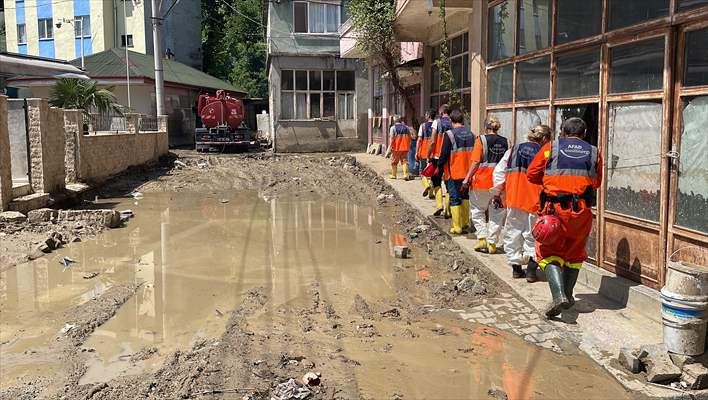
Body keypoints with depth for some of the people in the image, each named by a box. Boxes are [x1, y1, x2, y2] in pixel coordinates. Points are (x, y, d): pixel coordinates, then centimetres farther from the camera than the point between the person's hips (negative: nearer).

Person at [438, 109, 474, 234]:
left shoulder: (449, 135, -14)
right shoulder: (470, 135, 5)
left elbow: (444, 155, -14)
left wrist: (439, 167, 0)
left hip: (454, 173, -6)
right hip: (468, 172, 6)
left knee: (455, 199, 0)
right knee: (465, 196, 19)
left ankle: (457, 227, 1)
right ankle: (465, 222, 25)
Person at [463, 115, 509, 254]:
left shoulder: (481, 139, -5)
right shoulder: (505, 142, 6)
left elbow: (476, 162, -10)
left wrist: (467, 178, -4)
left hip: (482, 181, -3)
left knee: (477, 210, 12)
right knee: (497, 213, 10)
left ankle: (482, 237, 2)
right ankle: (492, 243, 13)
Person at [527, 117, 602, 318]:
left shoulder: (550, 147, 3)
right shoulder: (594, 152, 9)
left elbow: (531, 175, 6)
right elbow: (596, 183, 13)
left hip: (555, 208, -3)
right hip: (582, 210, 3)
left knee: (549, 253, 6)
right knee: (574, 254, 20)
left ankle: (559, 295, -13)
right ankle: (568, 296, 28)